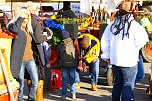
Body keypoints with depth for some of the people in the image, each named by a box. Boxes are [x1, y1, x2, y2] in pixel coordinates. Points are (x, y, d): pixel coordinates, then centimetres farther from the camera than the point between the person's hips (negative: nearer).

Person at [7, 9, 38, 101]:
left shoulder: (29, 29, 20)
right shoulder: (13, 25, 0)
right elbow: (14, 29, -26)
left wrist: (35, 53, 22)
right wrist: (20, 17, -16)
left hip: (30, 59, 6)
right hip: (20, 59, -6)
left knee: (35, 81, -1)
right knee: (21, 82, -1)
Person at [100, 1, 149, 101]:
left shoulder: (112, 25, 4)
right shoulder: (133, 25, -13)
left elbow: (104, 41, 7)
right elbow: (143, 39, -17)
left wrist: (106, 55, 14)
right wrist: (135, 48, 1)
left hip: (114, 59, 6)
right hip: (129, 60, -6)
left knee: (118, 83, 20)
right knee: (128, 85, 0)